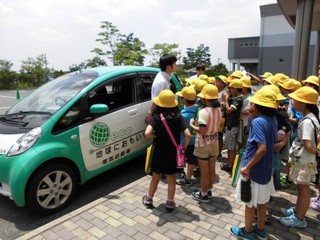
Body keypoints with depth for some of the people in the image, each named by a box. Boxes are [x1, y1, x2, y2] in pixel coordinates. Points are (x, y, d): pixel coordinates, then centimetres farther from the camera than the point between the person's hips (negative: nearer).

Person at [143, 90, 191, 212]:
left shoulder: (156, 117, -13)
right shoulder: (178, 117, -10)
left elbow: (147, 133, -29)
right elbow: (187, 134, -20)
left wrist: (155, 135, -8)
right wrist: (184, 147, -5)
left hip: (158, 152, 0)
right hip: (173, 153, 1)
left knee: (155, 177, 20)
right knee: (171, 179, 18)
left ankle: (149, 199, 36)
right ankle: (170, 203, 28)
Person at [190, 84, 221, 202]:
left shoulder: (203, 112, -24)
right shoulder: (218, 110, 0)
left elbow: (202, 131, -28)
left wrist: (191, 124, -13)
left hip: (203, 144, -7)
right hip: (214, 142, 7)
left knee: (204, 171, 7)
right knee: (211, 169, 18)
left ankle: (203, 195, 23)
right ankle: (209, 191, 36)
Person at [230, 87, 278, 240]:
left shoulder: (257, 122, -25)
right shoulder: (272, 120, 0)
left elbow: (262, 148, -33)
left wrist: (247, 167, -24)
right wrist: (253, 117, 5)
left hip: (254, 170, -8)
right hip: (265, 168, 8)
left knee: (250, 203, 12)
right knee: (261, 202, 23)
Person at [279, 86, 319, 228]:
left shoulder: (307, 122, -24)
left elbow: (308, 145, -25)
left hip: (304, 162, -9)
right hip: (301, 159, 9)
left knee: (304, 189, 6)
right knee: (301, 188, 21)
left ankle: (299, 219, 21)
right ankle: (296, 210, 39)